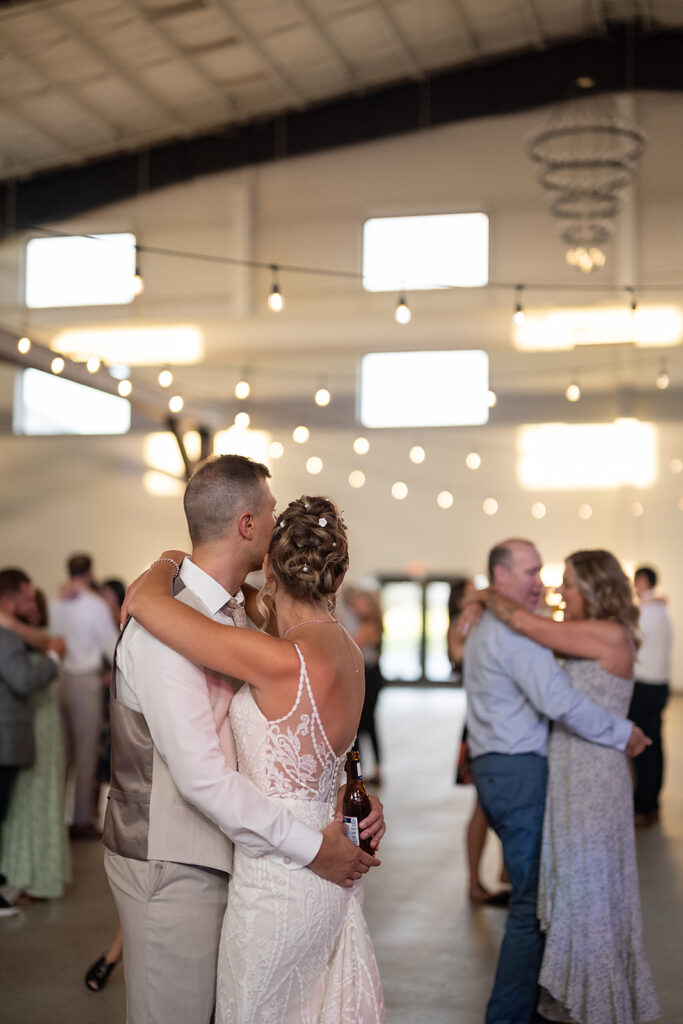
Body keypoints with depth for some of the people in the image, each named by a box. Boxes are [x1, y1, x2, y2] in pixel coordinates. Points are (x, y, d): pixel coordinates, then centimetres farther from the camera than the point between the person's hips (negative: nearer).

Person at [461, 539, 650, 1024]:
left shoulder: (483, 630, 18)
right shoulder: (518, 633, -16)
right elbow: (561, 701, -23)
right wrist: (623, 733, -13)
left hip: (491, 767, 10)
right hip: (521, 771, -10)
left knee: (531, 891, 16)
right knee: (534, 899, -5)